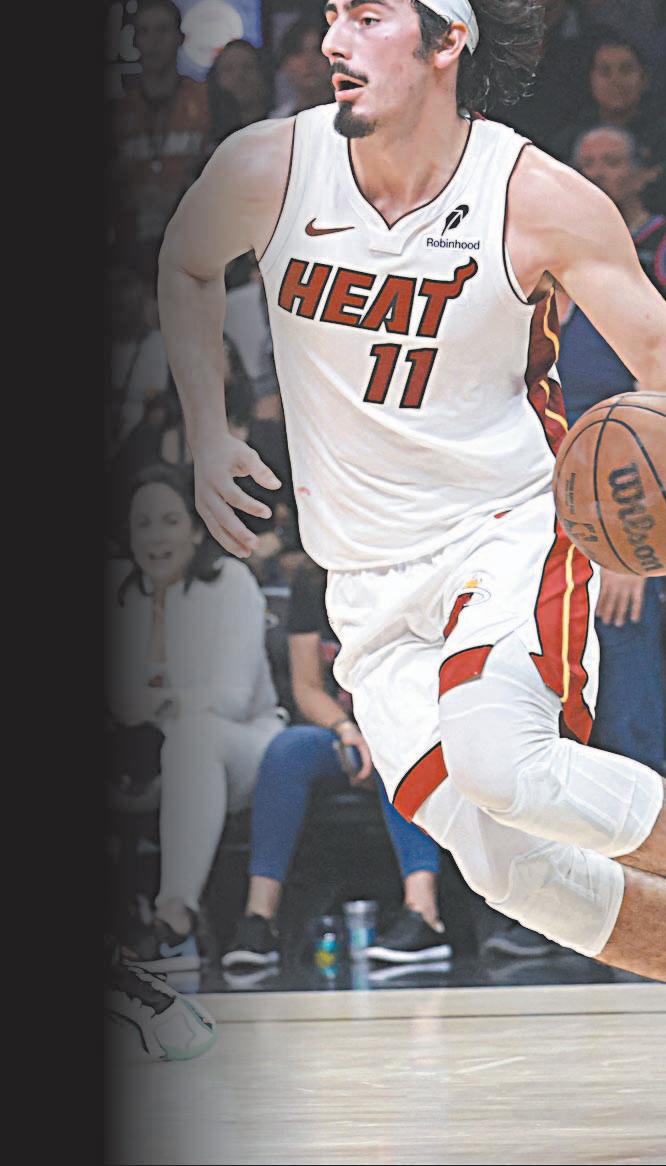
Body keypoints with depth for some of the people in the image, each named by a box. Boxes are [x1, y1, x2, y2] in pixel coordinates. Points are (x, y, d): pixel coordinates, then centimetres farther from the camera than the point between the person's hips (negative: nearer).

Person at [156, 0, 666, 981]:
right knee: (499, 861, -13)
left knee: (497, 756, -33)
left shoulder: (540, 200, -13)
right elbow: (187, 266, 16)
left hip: (512, 532, -3)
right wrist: (206, 435, 8)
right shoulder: (268, 170, -7)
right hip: (372, 584, 3)